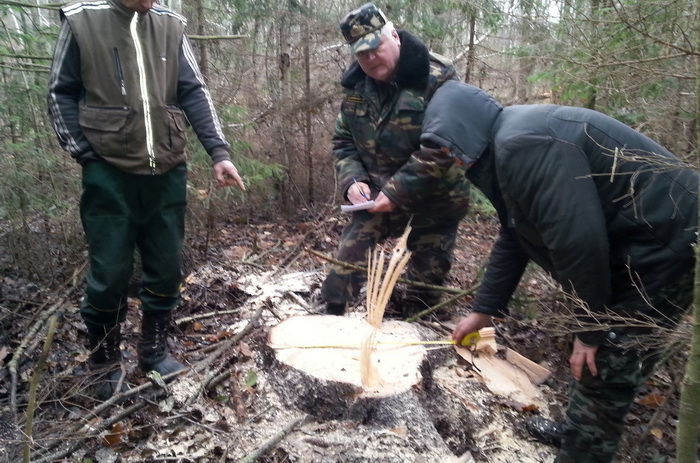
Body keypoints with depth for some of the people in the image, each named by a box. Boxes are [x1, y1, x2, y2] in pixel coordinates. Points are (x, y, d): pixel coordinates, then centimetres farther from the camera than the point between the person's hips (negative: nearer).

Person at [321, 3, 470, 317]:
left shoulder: (436, 79, -17)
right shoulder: (356, 85, 1)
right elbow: (343, 141, 9)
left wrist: (398, 191, -26)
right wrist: (352, 180, -10)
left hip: (435, 195, -4)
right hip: (377, 190, 4)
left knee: (427, 273, 7)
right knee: (349, 255, -2)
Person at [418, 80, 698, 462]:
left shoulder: (522, 145, -23)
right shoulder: (508, 146, 12)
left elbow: (577, 239, -28)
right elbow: (514, 238, 18)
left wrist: (590, 327, -16)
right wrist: (484, 309, 21)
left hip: (660, 241, -10)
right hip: (632, 242, 10)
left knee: (602, 366, -3)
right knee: (595, 357, 20)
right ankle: (578, 428, 38)